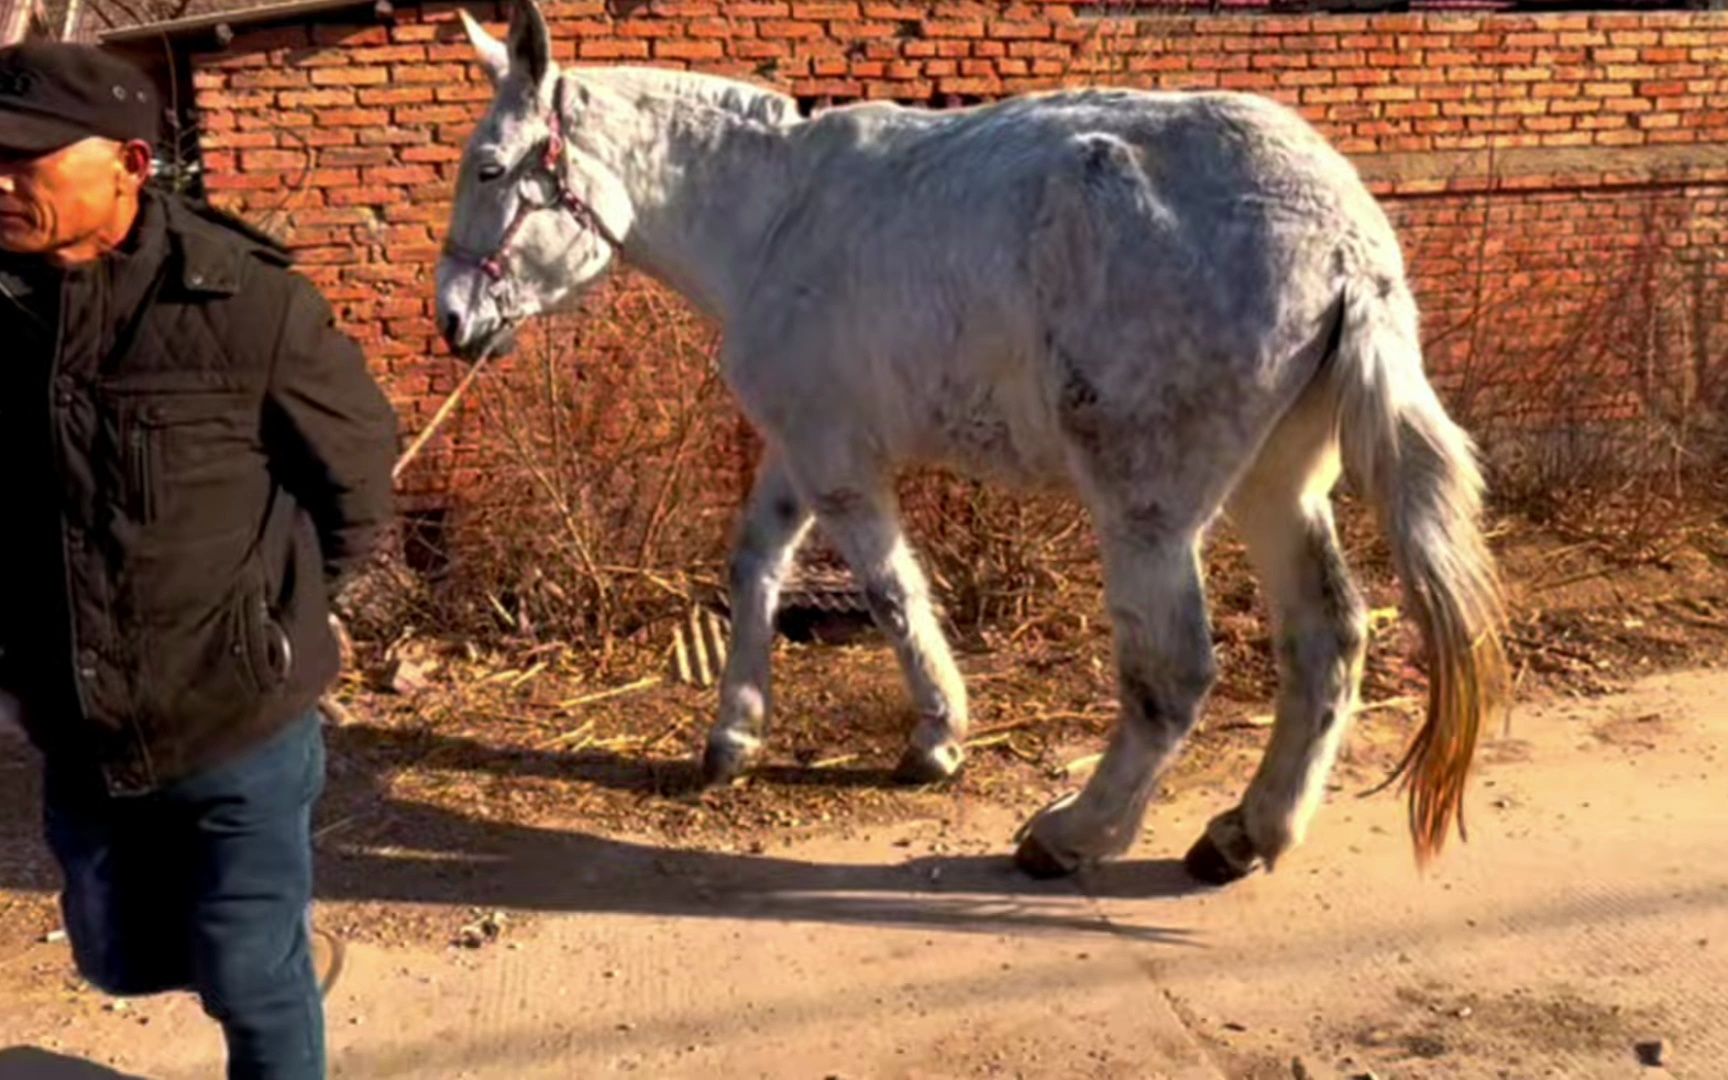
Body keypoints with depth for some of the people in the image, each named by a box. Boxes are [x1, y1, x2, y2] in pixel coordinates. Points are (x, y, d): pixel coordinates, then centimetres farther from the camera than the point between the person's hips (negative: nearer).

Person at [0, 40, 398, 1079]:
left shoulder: (250, 300, -19)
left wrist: (281, 608, 1)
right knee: (125, 958, 24)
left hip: (238, 723, -5)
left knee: (250, 980, 9)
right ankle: (290, 940, 52)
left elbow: (359, 466, -6)